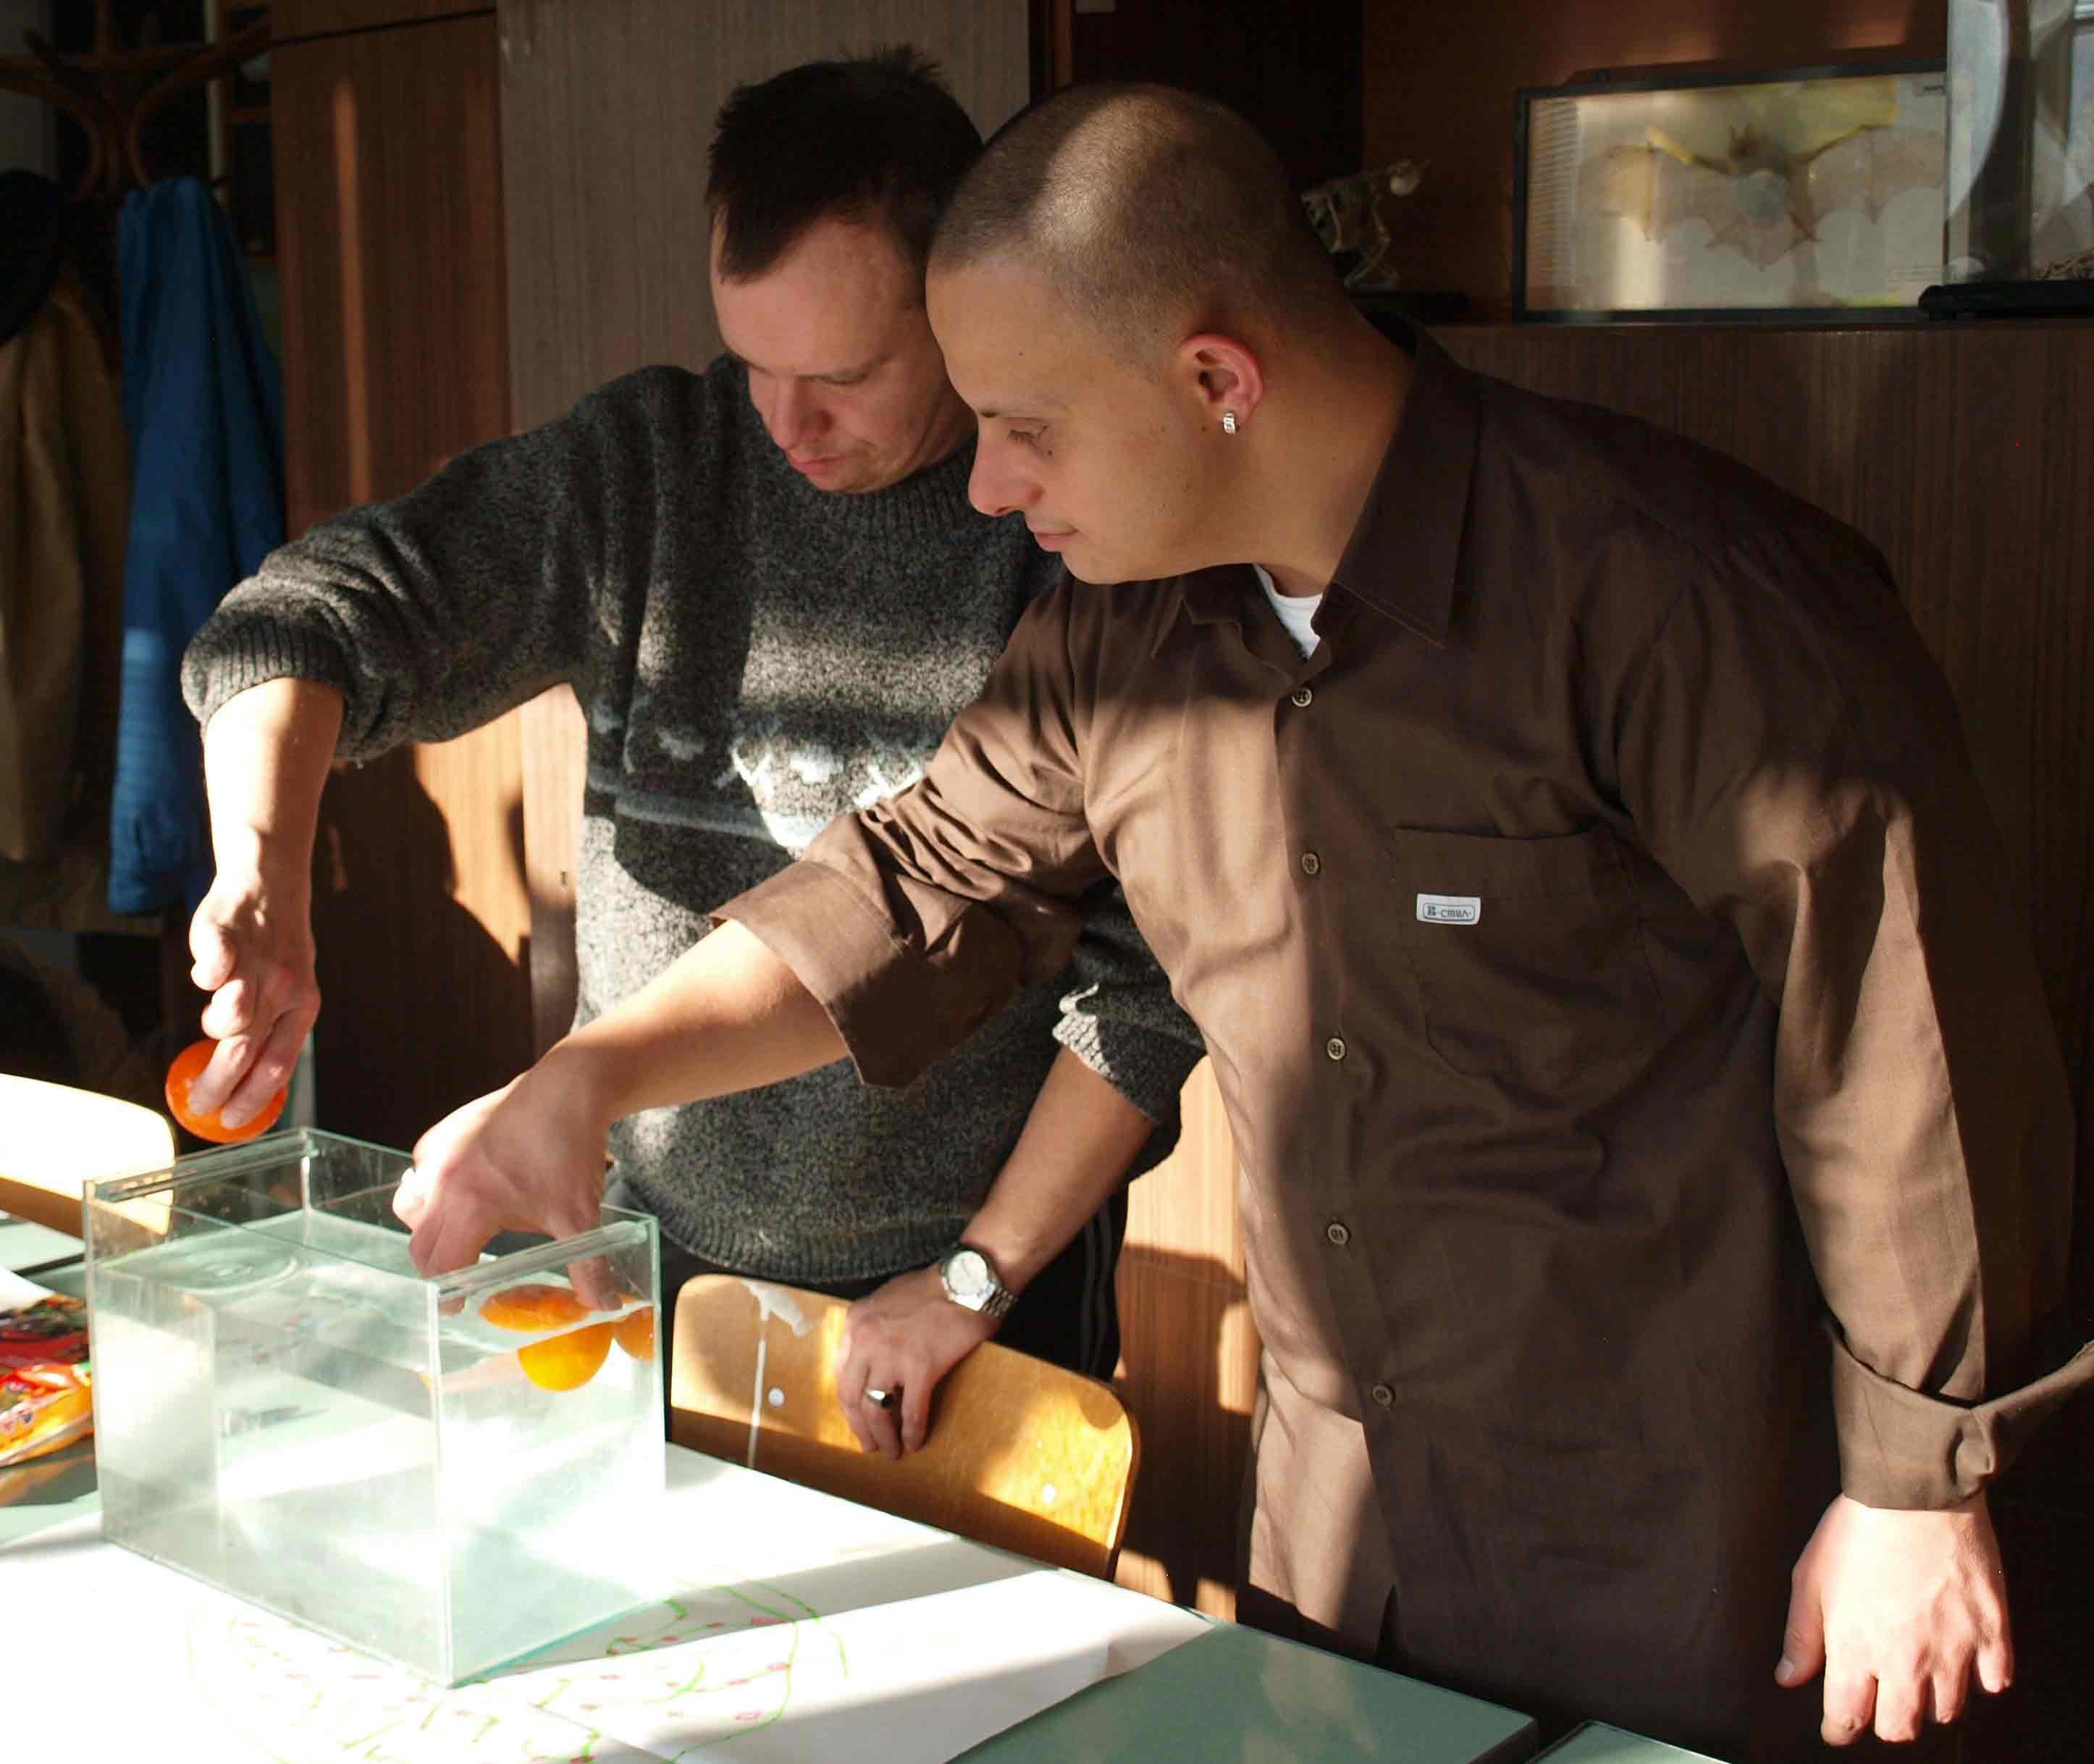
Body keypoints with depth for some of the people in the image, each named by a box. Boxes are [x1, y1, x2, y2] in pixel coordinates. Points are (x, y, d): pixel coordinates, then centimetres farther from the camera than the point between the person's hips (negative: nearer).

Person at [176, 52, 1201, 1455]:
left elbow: (1151, 963, -13)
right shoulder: (645, 464, -3)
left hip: (975, 1264, -3)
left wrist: (977, 1276, -10)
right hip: (652, 1236, 3)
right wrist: (263, 881, -26)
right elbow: (323, 614, -7)